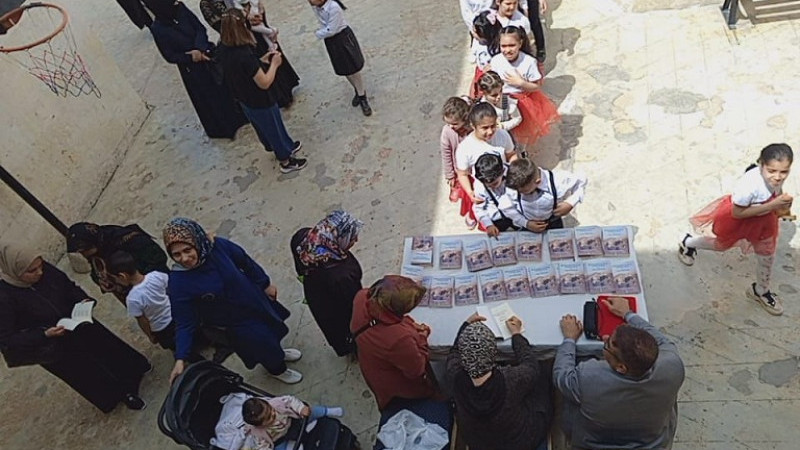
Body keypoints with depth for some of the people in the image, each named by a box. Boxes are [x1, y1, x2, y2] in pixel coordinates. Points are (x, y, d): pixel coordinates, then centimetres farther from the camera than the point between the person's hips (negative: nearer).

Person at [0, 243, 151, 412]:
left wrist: (83, 300, -18)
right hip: (54, 349, -5)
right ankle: (119, 394, 41)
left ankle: (134, 368, 54)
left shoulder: (45, 270, -18)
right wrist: (45, 335, -34)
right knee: (91, 374, 15)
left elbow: (68, 286, 1)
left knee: (106, 345, 26)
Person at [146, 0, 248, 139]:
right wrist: (192, 57, -23)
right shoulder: (157, 29, -21)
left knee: (225, 85, 20)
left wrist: (199, 49, -26)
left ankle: (239, 116, 45)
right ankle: (221, 129, 37)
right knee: (207, 99, 13)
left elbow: (201, 29, -9)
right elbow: (170, 57, -15)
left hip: (208, 54, 4)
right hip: (192, 69, -4)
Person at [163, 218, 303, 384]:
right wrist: (180, 359, -31)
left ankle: (277, 353, 65)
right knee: (262, 345, 17)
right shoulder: (178, 283, -32)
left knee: (271, 332, 29)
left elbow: (245, 261, -9)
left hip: (255, 300, 3)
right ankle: (277, 370, 52)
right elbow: (184, 323, -24)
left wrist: (265, 283, 3)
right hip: (234, 324, -3)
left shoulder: (218, 246, -27)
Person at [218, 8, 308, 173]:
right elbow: (264, 83, -27)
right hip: (260, 102, -8)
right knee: (274, 129, 16)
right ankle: (286, 161, 35)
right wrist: (274, 64, -13)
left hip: (244, 100, 8)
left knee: (264, 128, 28)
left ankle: (286, 147, 52)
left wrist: (260, 61, 3)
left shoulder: (224, 49, -9)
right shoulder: (245, 54, -35)